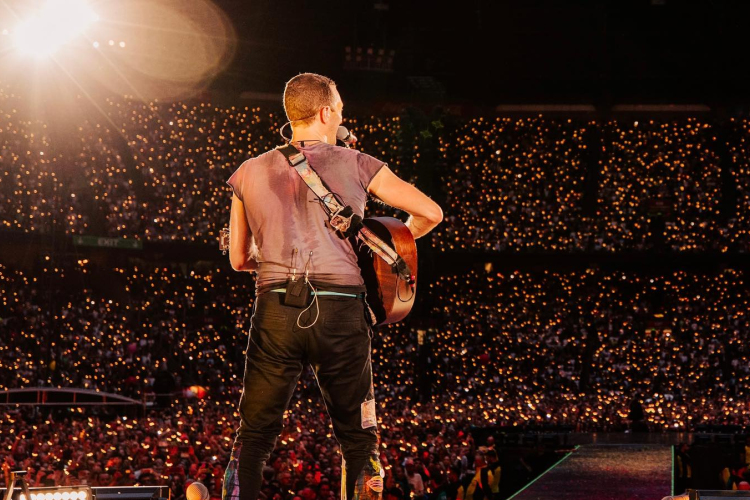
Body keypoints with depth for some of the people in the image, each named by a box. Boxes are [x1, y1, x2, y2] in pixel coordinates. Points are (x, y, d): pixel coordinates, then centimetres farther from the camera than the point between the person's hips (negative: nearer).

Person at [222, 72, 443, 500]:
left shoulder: (250, 173, 13)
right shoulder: (356, 165, 6)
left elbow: (238, 259, 18)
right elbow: (431, 213, 6)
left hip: (275, 310, 2)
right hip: (340, 310, -1)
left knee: (253, 437, 9)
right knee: (359, 440, 11)